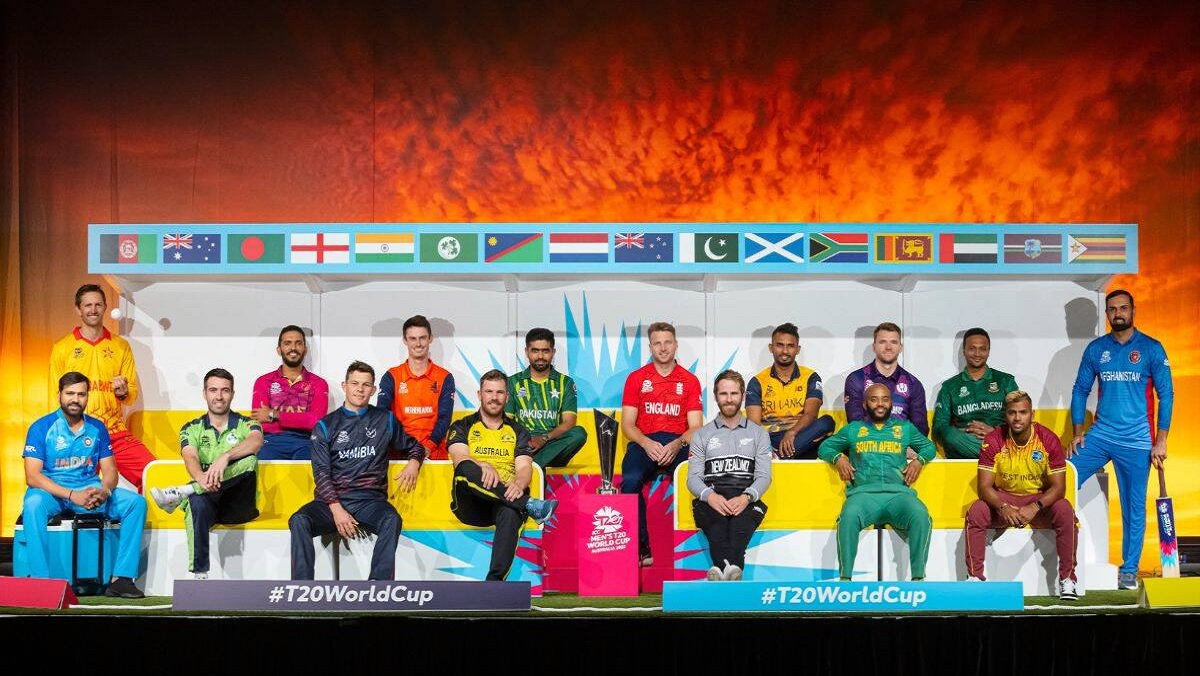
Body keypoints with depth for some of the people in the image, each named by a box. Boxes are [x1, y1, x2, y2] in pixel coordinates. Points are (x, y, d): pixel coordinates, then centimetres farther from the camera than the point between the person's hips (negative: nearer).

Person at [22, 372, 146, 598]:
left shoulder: (97, 428, 9)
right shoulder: (41, 427, -3)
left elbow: (110, 472, 7)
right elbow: (32, 476, -12)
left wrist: (103, 491, -18)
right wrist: (72, 495, -25)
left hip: (89, 489, 4)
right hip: (52, 492, -3)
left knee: (136, 502, -18)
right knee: (33, 505, -38)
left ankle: (121, 579, -20)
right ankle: (39, 580, -34)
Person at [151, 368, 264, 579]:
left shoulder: (246, 425, 8)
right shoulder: (191, 429, 12)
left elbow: (256, 441, -18)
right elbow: (190, 458, -9)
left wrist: (225, 456, -38)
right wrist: (201, 478, -35)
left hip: (238, 506, -1)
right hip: (207, 501, 1)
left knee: (249, 460, -30)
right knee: (197, 503, -38)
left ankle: (181, 493, -31)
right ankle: (199, 576, -44)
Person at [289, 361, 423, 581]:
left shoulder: (385, 420, 17)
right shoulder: (326, 425, 13)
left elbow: (414, 446, 29)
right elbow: (321, 471, 4)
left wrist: (414, 463, 3)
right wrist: (336, 509, -11)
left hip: (370, 501, 0)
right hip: (331, 499, 0)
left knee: (392, 520, -35)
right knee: (299, 521, -31)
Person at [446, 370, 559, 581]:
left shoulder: (517, 431, 22)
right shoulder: (462, 427, 19)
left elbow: (524, 467, 7)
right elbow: (459, 458, -2)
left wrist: (519, 484, -19)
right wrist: (483, 466, -25)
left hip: (506, 499, 0)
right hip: (470, 507, 0)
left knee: (510, 515, -37)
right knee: (465, 469, -34)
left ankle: (494, 581, -52)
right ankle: (530, 506, -35)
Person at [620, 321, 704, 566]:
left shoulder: (690, 381, 13)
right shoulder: (636, 378, 13)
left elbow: (695, 427, 6)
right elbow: (627, 424, 6)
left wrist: (677, 445, -15)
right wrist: (646, 443, -14)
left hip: (678, 443, 0)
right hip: (643, 442, 0)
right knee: (631, 480, -33)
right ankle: (641, 550, -29)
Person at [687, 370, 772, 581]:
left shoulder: (758, 433, 22)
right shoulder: (702, 435, 22)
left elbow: (764, 476, 10)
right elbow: (693, 477, 11)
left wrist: (746, 497, -13)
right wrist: (710, 496, -13)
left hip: (746, 499, 0)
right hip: (711, 499, 0)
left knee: (741, 520, -37)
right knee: (717, 519, -38)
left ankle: (721, 570, -61)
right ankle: (732, 571, -61)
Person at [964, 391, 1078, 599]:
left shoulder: (1048, 439, -13)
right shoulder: (993, 440, -12)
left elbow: (1058, 487, -14)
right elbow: (984, 486, -13)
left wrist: (1034, 507, -31)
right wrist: (1003, 508, -33)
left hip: (1040, 499, 0)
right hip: (1003, 498, 1)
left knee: (1065, 512, -30)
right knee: (975, 512, -27)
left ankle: (1068, 578, -18)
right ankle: (974, 577, -18)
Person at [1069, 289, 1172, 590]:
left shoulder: (1151, 349, -2)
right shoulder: (1095, 349, 6)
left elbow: (1166, 395, -2)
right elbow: (1080, 390, 11)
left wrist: (1161, 441, -7)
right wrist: (1078, 433, 4)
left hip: (1136, 441, -2)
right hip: (1100, 436, 3)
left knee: (1134, 508, 4)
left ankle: (1129, 569, 15)